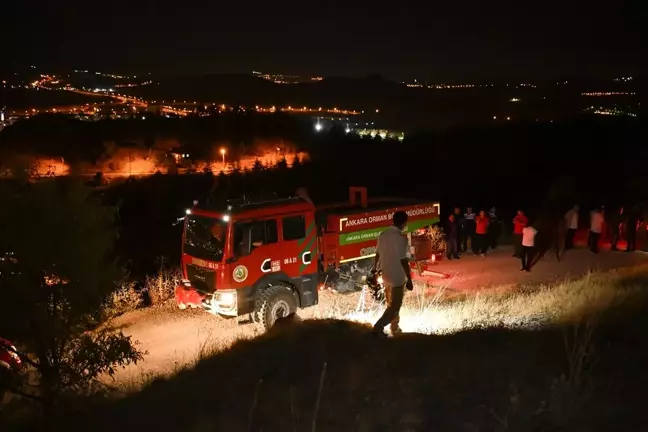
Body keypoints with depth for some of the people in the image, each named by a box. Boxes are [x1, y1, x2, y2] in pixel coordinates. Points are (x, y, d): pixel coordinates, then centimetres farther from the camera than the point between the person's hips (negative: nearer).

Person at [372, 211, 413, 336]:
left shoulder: (383, 234, 1)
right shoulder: (401, 238, -21)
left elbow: (378, 254, 10)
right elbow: (404, 261, -21)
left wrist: (375, 269, 23)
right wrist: (409, 280, -16)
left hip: (386, 275, 8)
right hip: (397, 277, -8)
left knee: (391, 304, 21)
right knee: (395, 305, 3)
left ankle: (395, 328, 32)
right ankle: (378, 327, -5)